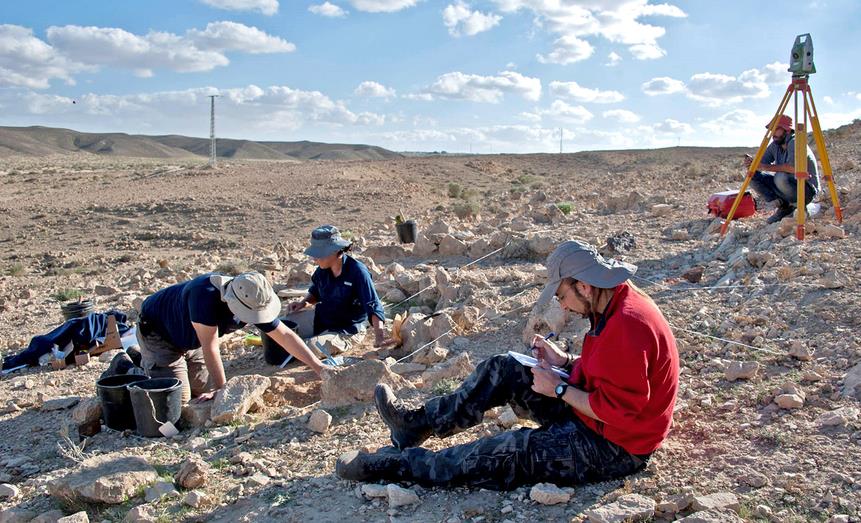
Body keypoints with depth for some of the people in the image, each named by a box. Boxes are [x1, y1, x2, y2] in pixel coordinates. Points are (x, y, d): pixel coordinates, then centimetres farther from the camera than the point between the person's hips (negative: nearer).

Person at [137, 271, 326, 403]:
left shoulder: (254, 302, -21)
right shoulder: (205, 294, -42)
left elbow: (285, 335, -16)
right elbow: (210, 347, -35)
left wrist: (319, 367, -22)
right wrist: (221, 388, -26)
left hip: (190, 341, 7)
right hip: (157, 332, -6)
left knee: (201, 391, 7)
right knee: (179, 398, -14)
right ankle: (139, 372, 14)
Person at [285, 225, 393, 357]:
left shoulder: (357, 272, -25)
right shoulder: (322, 270, -5)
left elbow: (373, 306, -28)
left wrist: (380, 335, -42)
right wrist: (304, 302, -5)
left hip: (346, 330, -7)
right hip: (320, 318, 7)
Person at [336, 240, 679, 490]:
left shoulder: (628, 324, -30)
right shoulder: (618, 308, 3)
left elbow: (618, 410, -29)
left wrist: (560, 389, -19)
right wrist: (565, 362, 1)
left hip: (613, 448, -10)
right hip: (592, 413, 10)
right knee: (503, 370, 4)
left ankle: (394, 465, -3)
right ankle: (419, 423, 11)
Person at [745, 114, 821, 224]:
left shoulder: (795, 142, -20)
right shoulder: (775, 145, 3)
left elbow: (793, 168, -34)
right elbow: (762, 163, 2)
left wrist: (766, 167, -30)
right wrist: (752, 163, -21)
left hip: (807, 190, -8)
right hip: (785, 185, 8)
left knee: (781, 177, -36)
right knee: (753, 176, -6)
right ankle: (783, 205, -2)